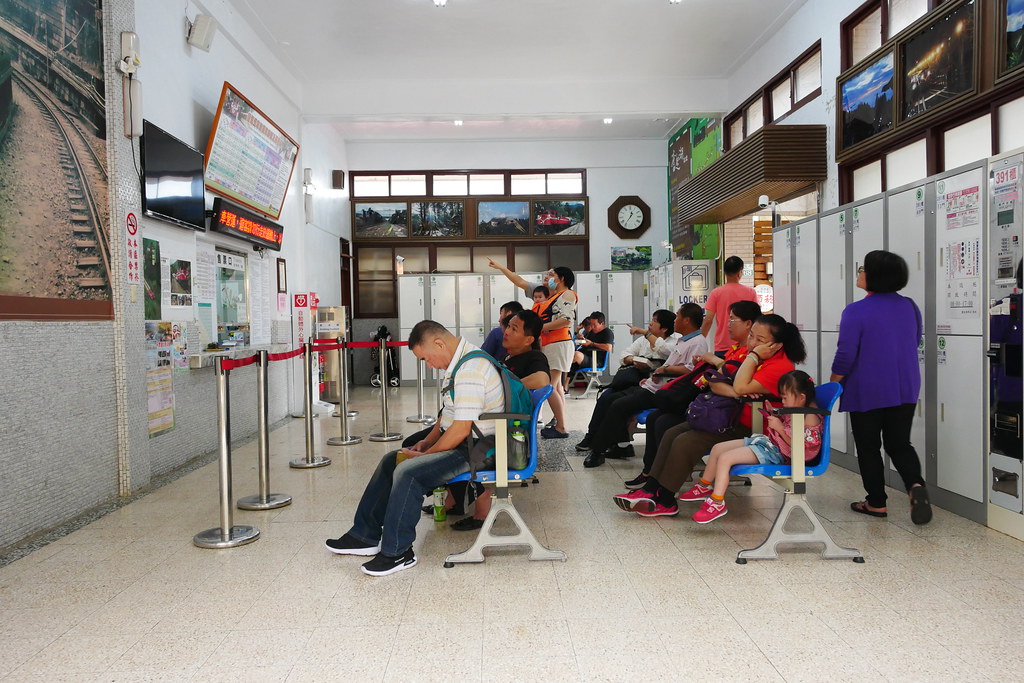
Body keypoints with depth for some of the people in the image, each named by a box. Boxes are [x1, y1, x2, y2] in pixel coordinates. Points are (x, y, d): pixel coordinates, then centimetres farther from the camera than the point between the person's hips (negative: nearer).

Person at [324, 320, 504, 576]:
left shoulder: (470, 371, -24)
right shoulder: (459, 363, 10)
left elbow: (461, 430, -27)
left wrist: (424, 455, -15)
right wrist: (427, 442, 10)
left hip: (473, 451, -11)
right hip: (458, 443, 11)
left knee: (407, 471, -25)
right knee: (390, 461, 12)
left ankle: (397, 552, -12)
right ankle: (365, 535, 16)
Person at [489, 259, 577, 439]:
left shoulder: (567, 294, -3)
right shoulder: (547, 296, 20)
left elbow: (566, 320, -17)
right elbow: (520, 282, 25)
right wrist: (500, 267, 26)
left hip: (558, 344, -9)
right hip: (546, 345, 9)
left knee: (549, 387, -13)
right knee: (555, 387, 7)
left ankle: (561, 427, -11)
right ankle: (560, 425, 9)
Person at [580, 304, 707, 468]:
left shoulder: (698, 342, -10)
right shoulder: (682, 340, 23)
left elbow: (692, 370, -25)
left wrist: (665, 369, -15)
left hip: (658, 393, -11)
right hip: (650, 387, 11)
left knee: (619, 405, -20)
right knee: (607, 399, 4)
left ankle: (598, 451, -10)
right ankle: (622, 445, 2)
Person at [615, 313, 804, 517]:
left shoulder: (780, 366, -17)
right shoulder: (747, 353, 9)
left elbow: (741, 387, -30)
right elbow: (715, 383, 1)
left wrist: (754, 355, -21)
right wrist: (735, 393, -19)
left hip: (747, 430, -9)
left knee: (685, 442, -21)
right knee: (672, 434, -2)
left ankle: (664, 501, -10)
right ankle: (650, 489, -5)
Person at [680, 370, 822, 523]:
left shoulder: (810, 418, -19)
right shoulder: (793, 411, 8)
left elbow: (799, 448, -24)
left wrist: (780, 428, -25)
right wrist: (772, 413, 5)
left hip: (775, 452, -10)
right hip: (768, 441, 10)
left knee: (724, 458, -22)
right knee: (717, 448, 10)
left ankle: (717, 503, -14)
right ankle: (705, 487, 26)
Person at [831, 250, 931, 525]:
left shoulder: (856, 311, -16)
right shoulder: (910, 307, 4)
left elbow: (845, 355, -16)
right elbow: (915, 342, 17)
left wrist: (833, 386, -2)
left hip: (867, 391, -5)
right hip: (905, 389, 5)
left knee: (868, 447, 8)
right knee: (899, 443, 13)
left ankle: (876, 503, 15)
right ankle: (915, 484, -11)